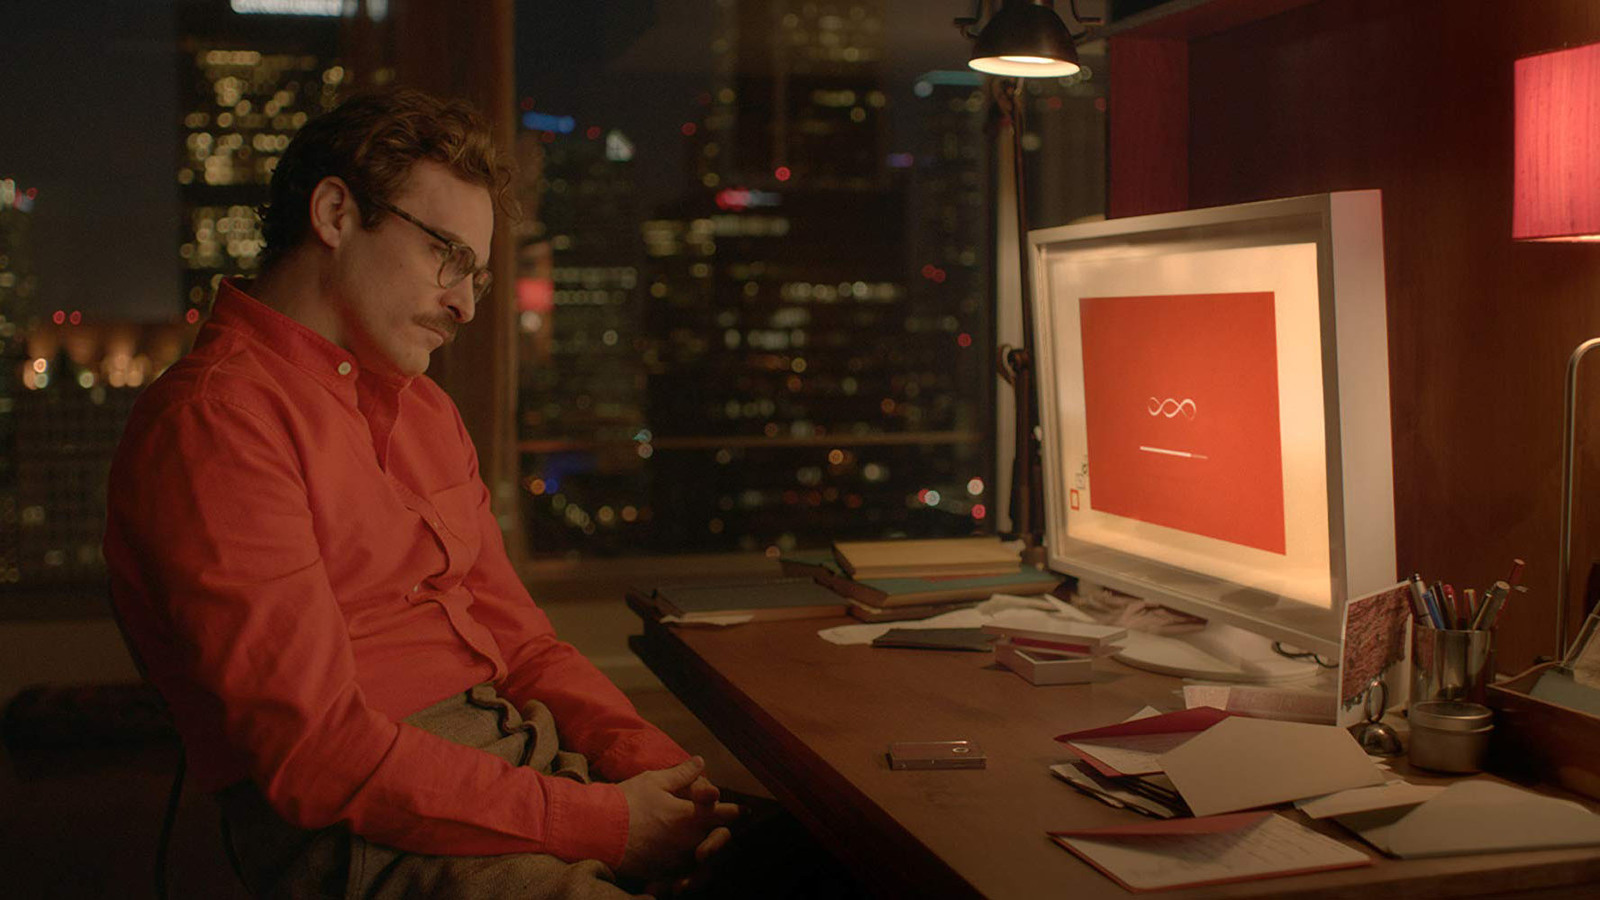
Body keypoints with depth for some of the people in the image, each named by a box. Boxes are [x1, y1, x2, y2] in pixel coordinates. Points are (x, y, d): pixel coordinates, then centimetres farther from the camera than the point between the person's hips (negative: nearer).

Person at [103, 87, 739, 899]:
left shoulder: (424, 409, 20)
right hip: (365, 832, -8)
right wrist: (601, 823, -17)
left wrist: (653, 763, -1)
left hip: (526, 752, 8)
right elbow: (319, 755, -18)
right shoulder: (213, 420, -11)